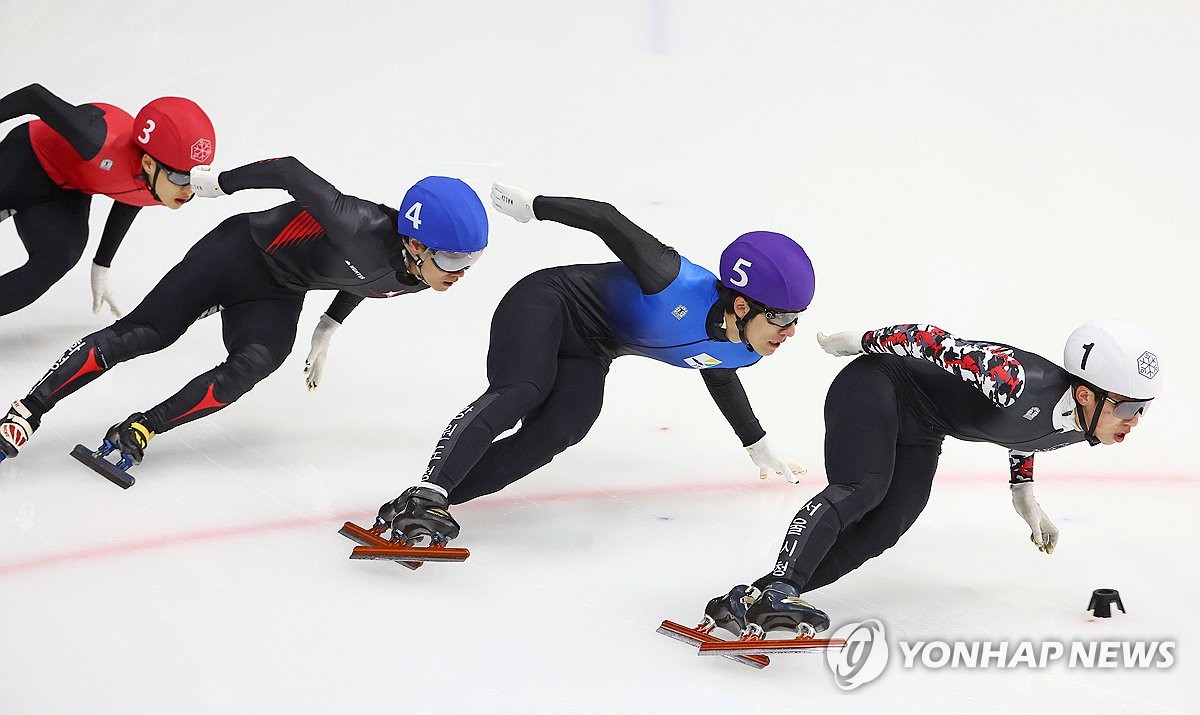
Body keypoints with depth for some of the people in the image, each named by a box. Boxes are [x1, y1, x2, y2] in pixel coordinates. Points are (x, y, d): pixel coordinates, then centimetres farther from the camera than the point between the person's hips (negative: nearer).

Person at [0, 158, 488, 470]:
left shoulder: (411, 276, -10)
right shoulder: (362, 230, -35)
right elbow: (293, 174, -26)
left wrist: (328, 330, 18)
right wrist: (219, 183, -15)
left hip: (278, 299, 6)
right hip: (241, 250, -6)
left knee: (248, 370, -21)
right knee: (143, 333, -11)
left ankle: (139, 431, -17)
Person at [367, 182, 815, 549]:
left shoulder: (740, 351, -7)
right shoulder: (679, 284, -32)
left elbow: (720, 378, 18)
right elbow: (609, 221, -22)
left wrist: (758, 446, 30)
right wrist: (533, 206, -16)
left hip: (587, 358, 6)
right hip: (544, 303, -6)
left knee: (551, 437, -22)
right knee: (521, 392, -33)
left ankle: (430, 504, -29)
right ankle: (422, 498, -44)